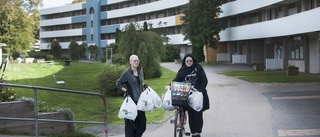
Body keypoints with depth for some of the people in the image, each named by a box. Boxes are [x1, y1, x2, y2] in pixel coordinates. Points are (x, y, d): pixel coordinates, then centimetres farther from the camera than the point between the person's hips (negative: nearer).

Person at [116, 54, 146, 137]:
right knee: (130, 122, -2)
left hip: (139, 100, 6)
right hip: (131, 100, -5)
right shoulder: (126, 73, -7)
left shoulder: (140, 72, 10)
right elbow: (118, 83, 1)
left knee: (142, 122, 7)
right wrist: (124, 89, -12)